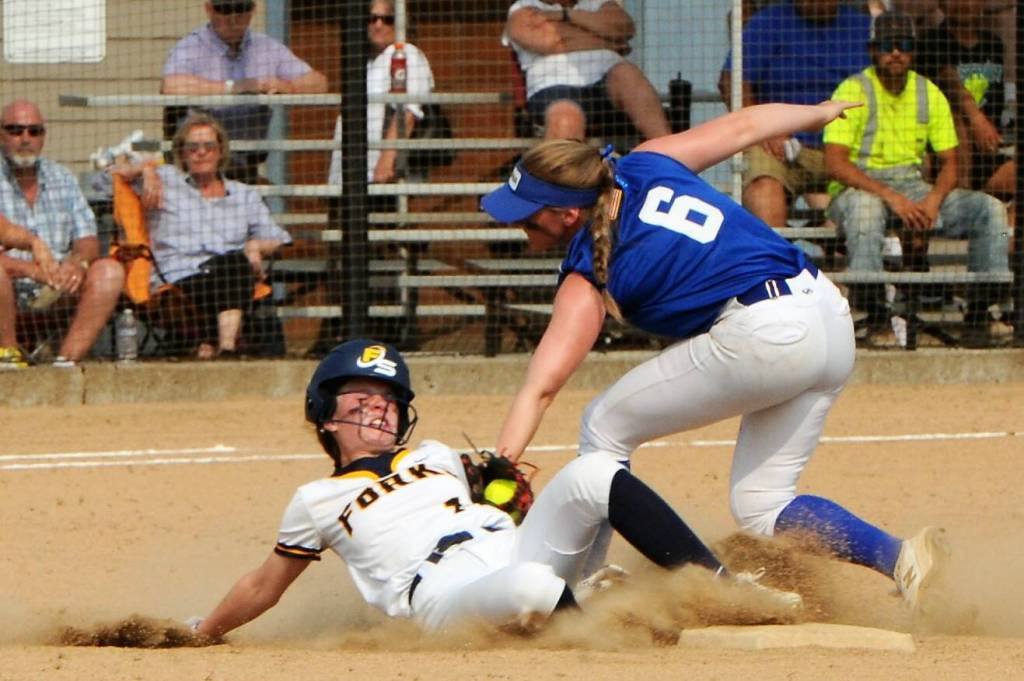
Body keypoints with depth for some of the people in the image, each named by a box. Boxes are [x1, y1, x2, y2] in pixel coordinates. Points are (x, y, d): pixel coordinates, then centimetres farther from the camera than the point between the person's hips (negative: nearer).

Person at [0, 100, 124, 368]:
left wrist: (78, 262, -15)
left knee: (109, 271, -19)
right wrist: (33, 270, -29)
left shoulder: (63, 179, 16)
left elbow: (88, 241, 10)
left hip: (59, 299, 5)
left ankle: (67, 360, -27)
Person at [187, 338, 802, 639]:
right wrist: (198, 635, 29)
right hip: (441, 596, -5)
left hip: (517, 551, 5)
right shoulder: (316, 502, 23)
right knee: (530, 587, -42)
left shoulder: (436, 457, 35)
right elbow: (264, 587, 28)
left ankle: (728, 589, -25)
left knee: (594, 475, -21)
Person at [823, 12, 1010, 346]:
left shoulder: (929, 93, 8)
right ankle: (873, 315, -42)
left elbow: (949, 163, 9)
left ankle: (979, 312, -14)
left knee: (991, 209, -13)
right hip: (859, 188, -5)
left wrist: (933, 201, -14)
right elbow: (834, 162, -17)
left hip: (912, 186, 5)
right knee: (865, 209, -42)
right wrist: (891, 197, -26)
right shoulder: (854, 91, -8)